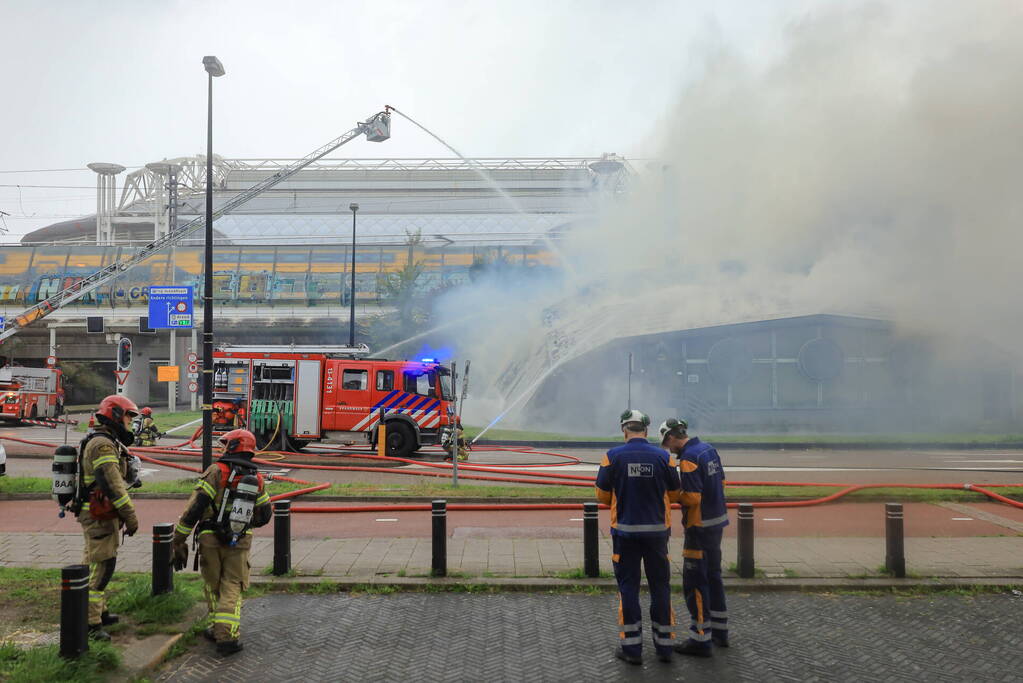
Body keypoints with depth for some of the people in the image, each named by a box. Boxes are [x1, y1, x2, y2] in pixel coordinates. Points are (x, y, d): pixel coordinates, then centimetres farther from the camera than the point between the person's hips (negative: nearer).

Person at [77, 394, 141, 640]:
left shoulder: (106, 442, 16)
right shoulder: (103, 445, -18)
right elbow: (113, 484, -24)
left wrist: (123, 513, 21)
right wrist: (130, 515, -22)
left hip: (96, 514, 11)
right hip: (99, 515, -11)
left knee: (95, 564, 19)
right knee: (102, 566, -9)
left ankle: (98, 611, 31)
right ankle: (90, 622, -6)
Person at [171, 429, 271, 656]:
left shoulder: (217, 472, -9)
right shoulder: (256, 479, 5)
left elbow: (194, 507, -14)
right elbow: (264, 516, 14)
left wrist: (179, 541, -10)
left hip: (210, 539, -2)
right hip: (240, 542, 2)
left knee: (213, 585, 16)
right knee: (232, 588, 6)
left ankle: (219, 630, 24)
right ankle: (228, 635, -7)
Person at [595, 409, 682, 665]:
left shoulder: (613, 456, -8)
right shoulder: (663, 457, -4)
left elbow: (602, 494, 0)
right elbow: (674, 494, 6)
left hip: (625, 531, -1)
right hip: (657, 531, 1)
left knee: (628, 587, 8)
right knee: (660, 586, 13)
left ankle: (631, 647, 12)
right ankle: (664, 645, 20)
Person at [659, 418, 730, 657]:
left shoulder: (688, 458, -19)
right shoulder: (709, 449, 7)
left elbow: (693, 498, -23)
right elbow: (720, 482, 17)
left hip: (700, 527, -9)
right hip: (718, 522, 9)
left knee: (695, 583, -1)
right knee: (713, 576, 20)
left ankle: (701, 639, 4)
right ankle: (720, 631, 30)